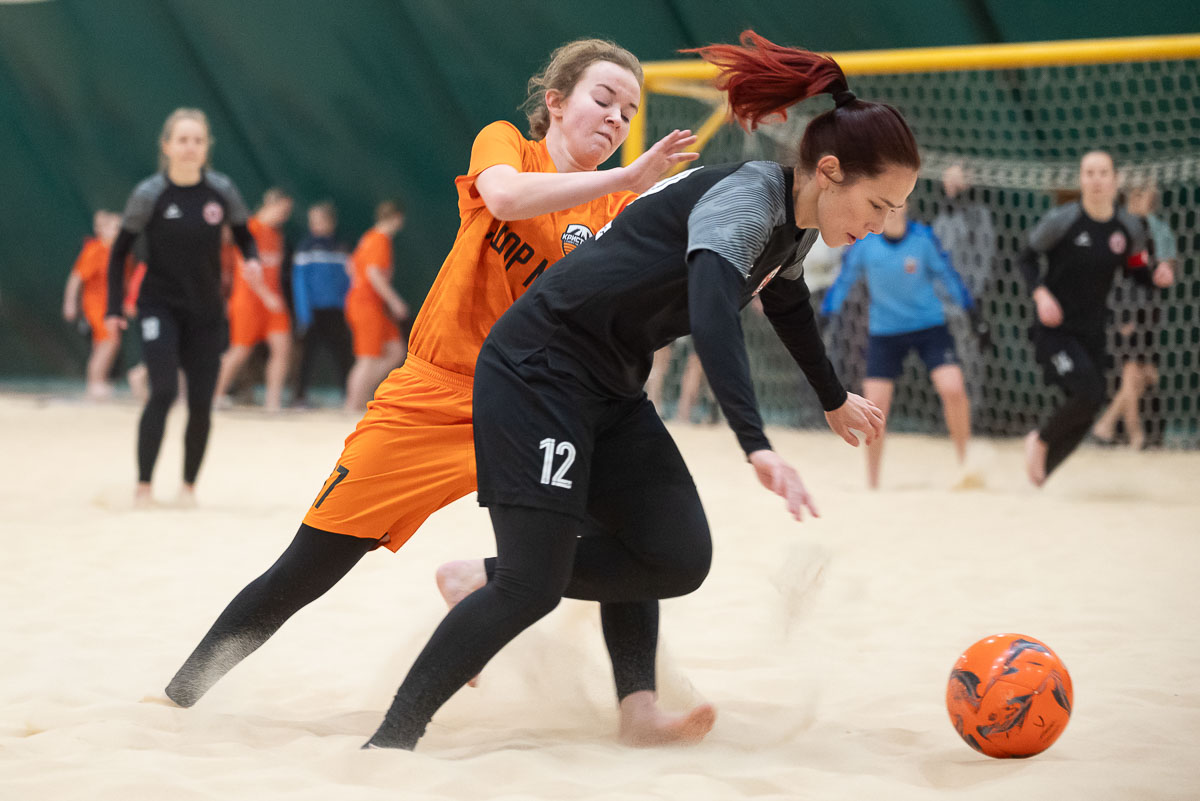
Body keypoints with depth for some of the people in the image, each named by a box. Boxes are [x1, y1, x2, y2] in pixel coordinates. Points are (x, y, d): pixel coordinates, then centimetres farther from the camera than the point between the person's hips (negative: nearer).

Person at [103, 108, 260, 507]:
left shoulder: (222, 191, -5)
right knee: (164, 391, -19)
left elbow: (244, 236, 9)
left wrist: (252, 259, -14)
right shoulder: (149, 194, -10)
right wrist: (114, 309, -5)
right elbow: (119, 252, -1)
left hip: (206, 312, 3)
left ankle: (189, 485, 20)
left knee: (201, 403, 2)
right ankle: (143, 485, -11)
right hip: (160, 307, -3)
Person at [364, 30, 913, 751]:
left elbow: (785, 300, 29)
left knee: (680, 560, 0)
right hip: (539, 372, -9)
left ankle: (482, 583, 13)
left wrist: (835, 400, 43)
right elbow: (714, 314, -41)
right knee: (533, 586, -14)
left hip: (612, 390, 9)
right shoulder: (745, 199, -23)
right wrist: (758, 448, -51)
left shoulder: (798, 224, 6)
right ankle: (392, 741, -2)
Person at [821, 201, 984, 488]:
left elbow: (946, 274, 1)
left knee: (953, 389, -19)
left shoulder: (923, 237, -10)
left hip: (930, 327, -1)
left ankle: (965, 463, 1)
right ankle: (872, 484, 10)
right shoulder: (864, 241, -9)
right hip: (884, 332, 1)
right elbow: (845, 279, 3)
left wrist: (971, 311, 2)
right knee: (875, 405, -5)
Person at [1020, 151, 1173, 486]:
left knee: (1085, 413, 5)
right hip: (1055, 330, -5)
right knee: (1089, 394, -23)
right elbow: (1028, 258, -1)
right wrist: (1040, 292, -18)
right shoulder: (1061, 221, -13)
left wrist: (1157, 277, -12)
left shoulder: (1130, 229, -2)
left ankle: (1041, 474, 26)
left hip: (1092, 332, 5)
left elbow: (1137, 269, 11)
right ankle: (1041, 440, 5)